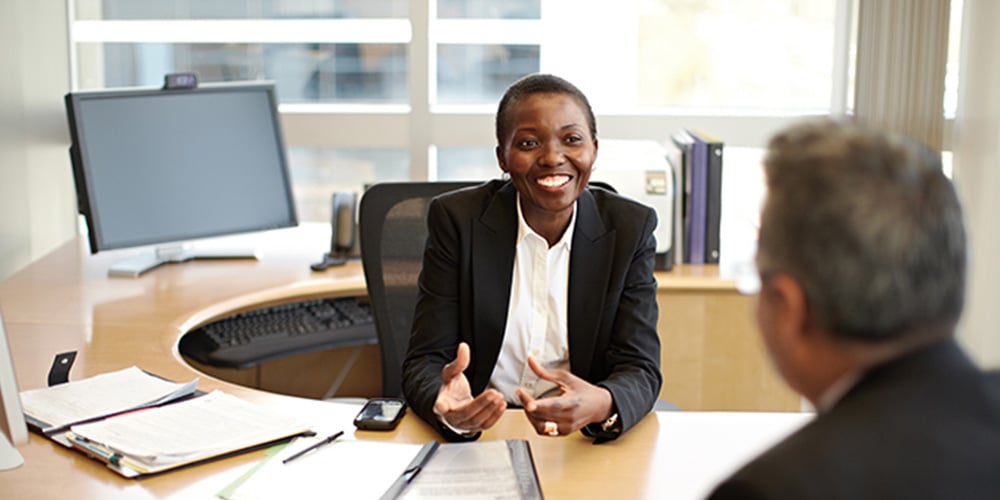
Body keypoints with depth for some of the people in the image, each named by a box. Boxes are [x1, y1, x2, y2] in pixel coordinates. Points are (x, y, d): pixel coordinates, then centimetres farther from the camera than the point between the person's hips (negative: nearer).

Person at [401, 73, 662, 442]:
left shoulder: (630, 228, 0)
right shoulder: (457, 219, -4)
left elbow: (640, 369, -5)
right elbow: (424, 361, -7)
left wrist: (602, 406, -29)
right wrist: (446, 408, -31)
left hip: (588, 444, 1)